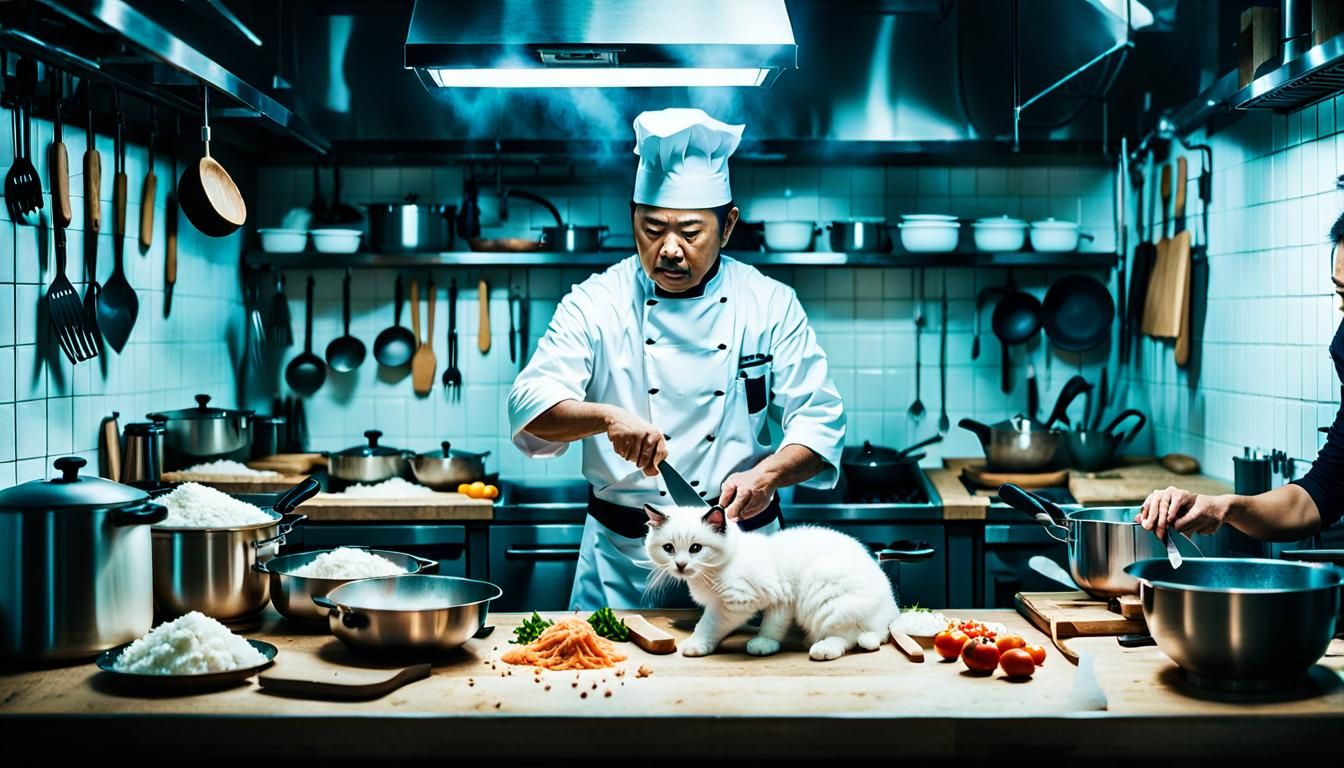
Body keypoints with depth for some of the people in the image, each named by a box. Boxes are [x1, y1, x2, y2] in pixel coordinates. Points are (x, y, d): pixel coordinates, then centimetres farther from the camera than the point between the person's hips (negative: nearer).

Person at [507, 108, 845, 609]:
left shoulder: (771, 305, -1)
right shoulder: (596, 303, -3)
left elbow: (818, 419, -3)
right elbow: (531, 405, -12)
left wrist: (767, 475, -23)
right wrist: (606, 416, -32)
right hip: (623, 555, 0)